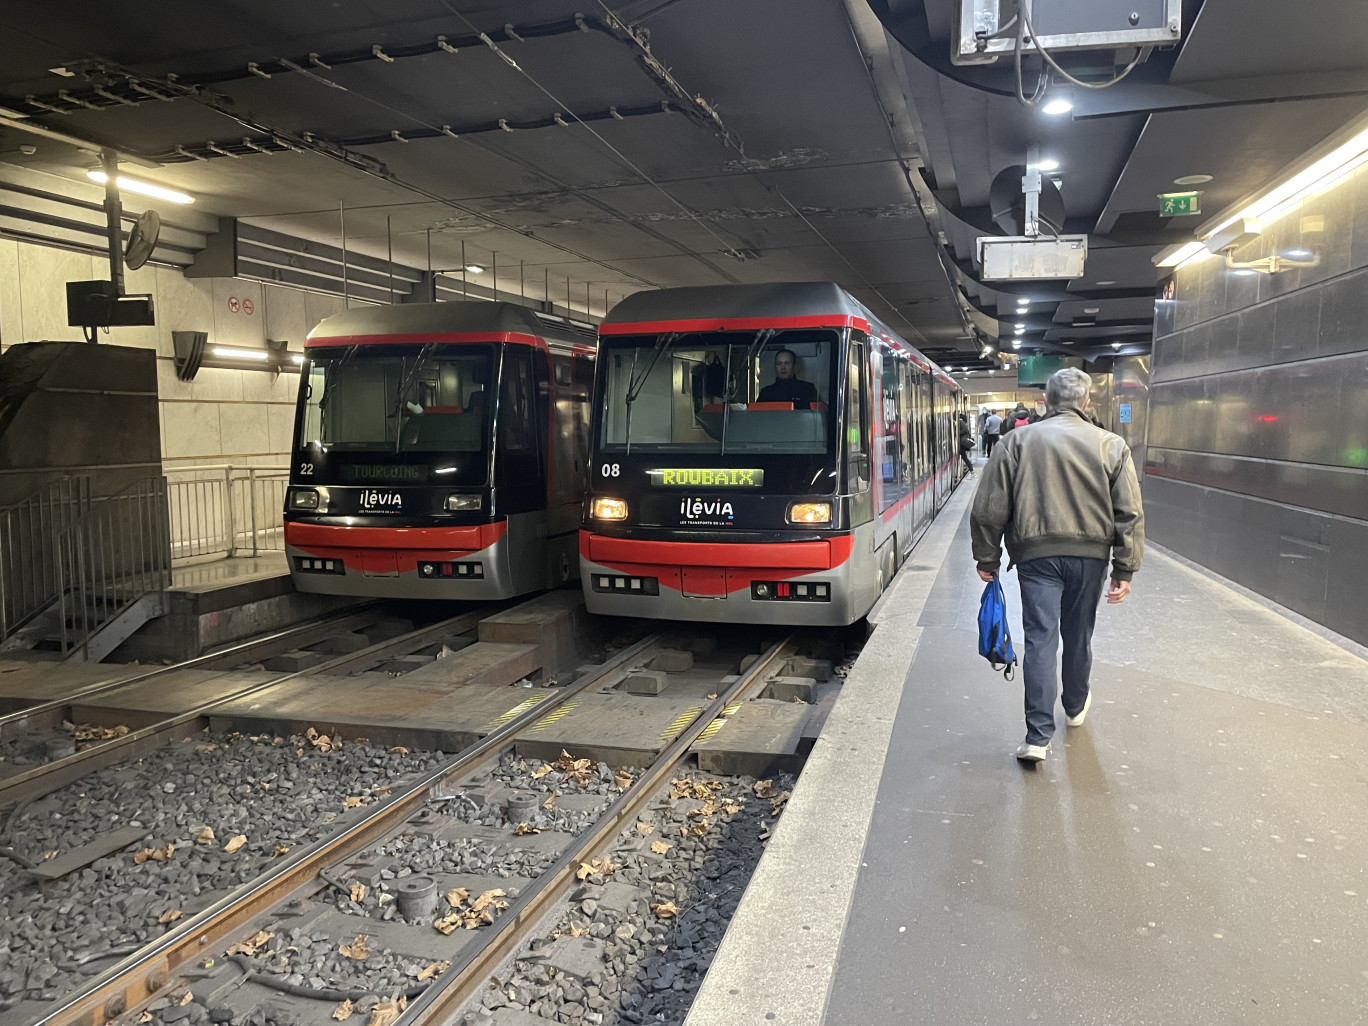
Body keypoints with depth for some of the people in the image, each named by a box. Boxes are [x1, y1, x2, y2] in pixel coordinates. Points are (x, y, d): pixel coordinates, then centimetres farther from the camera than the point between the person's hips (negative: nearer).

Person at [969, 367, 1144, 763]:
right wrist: (1125, 570, 3)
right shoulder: (1111, 445, 3)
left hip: (1036, 555, -1)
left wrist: (987, 559, 8)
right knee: (1078, 635, 19)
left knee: (1040, 638, -1)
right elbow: (1130, 514, 0)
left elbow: (989, 510, -1)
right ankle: (1076, 707, 42)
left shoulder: (1017, 442, 0)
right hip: (1090, 554, 2)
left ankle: (1038, 736, -6)